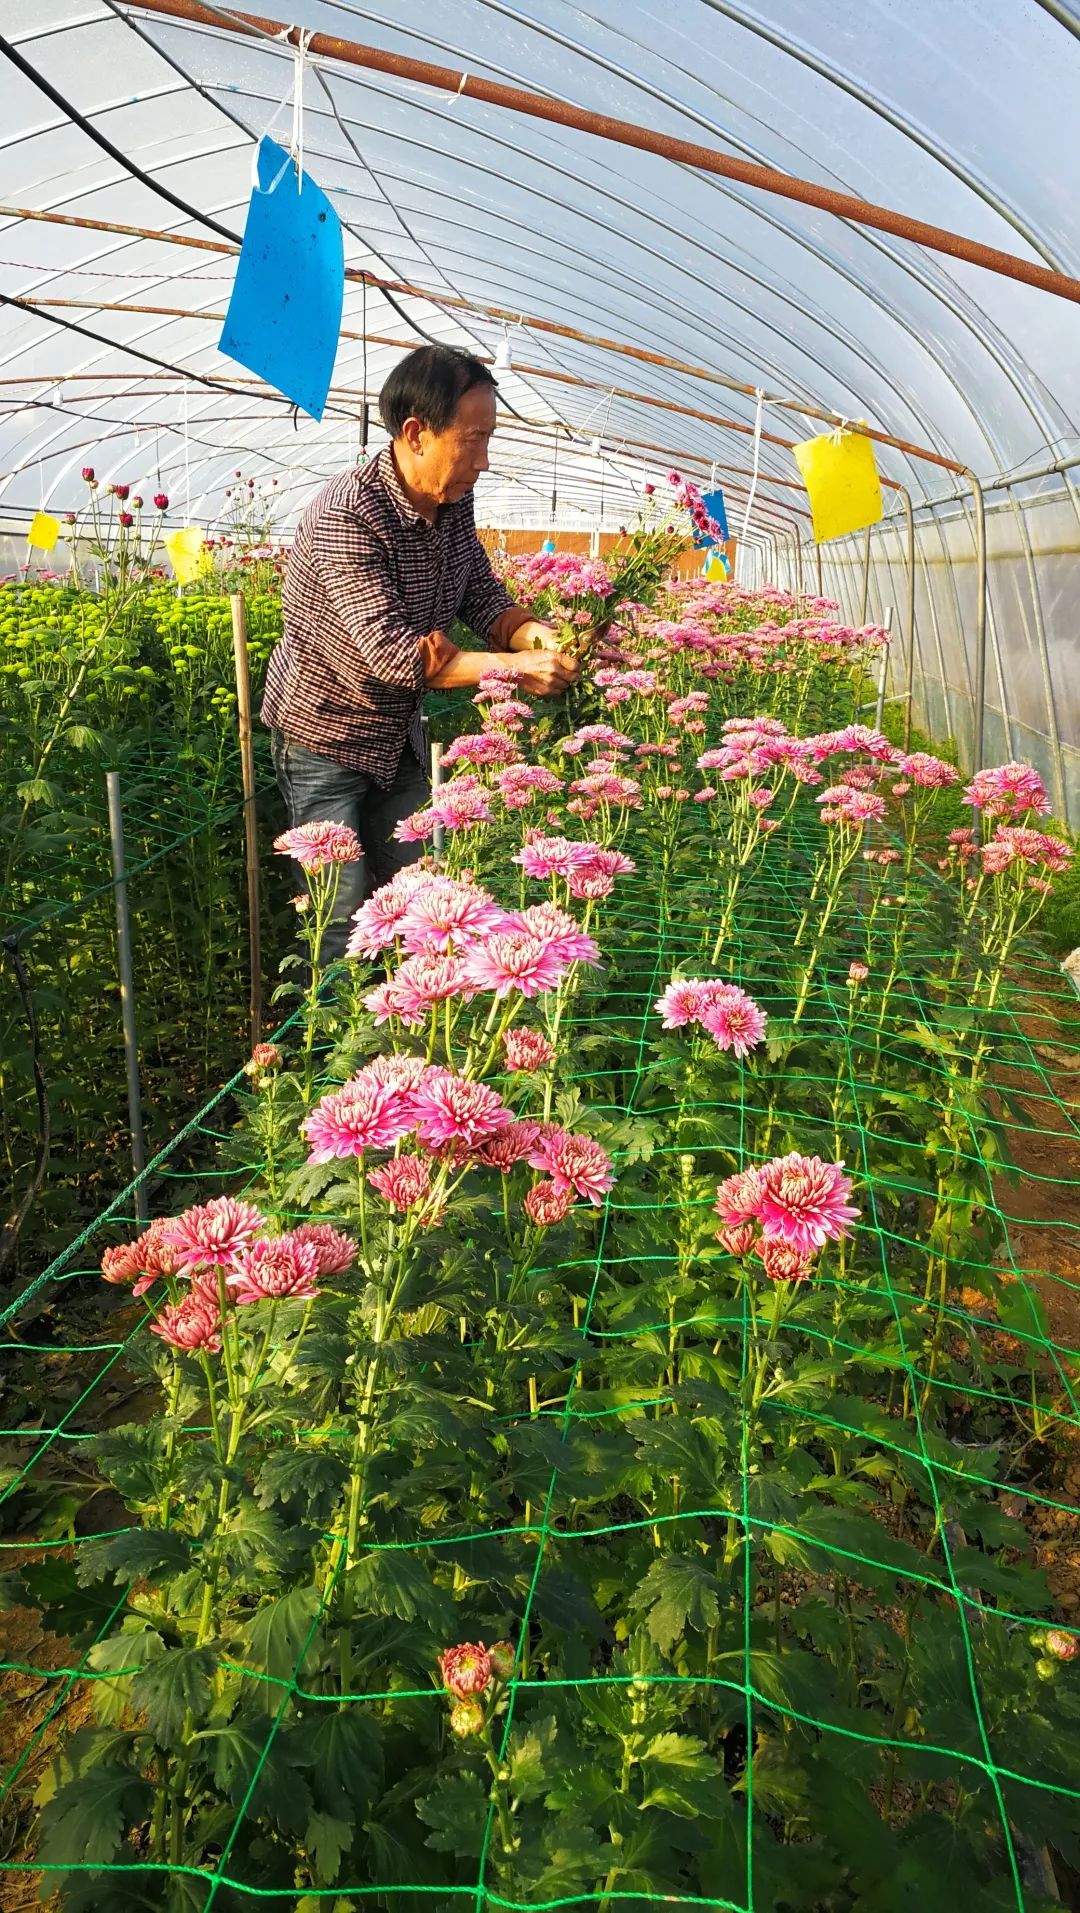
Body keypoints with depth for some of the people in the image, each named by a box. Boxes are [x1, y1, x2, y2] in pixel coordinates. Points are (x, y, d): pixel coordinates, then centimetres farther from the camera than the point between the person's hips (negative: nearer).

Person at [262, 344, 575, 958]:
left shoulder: (454, 501, -4)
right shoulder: (346, 517, -29)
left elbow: (483, 595, 2)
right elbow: (389, 652, -34)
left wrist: (535, 633, -20)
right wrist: (513, 667, -37)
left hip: (400, 730, 8)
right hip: (326, 732, -7)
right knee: (343, 909, -5)